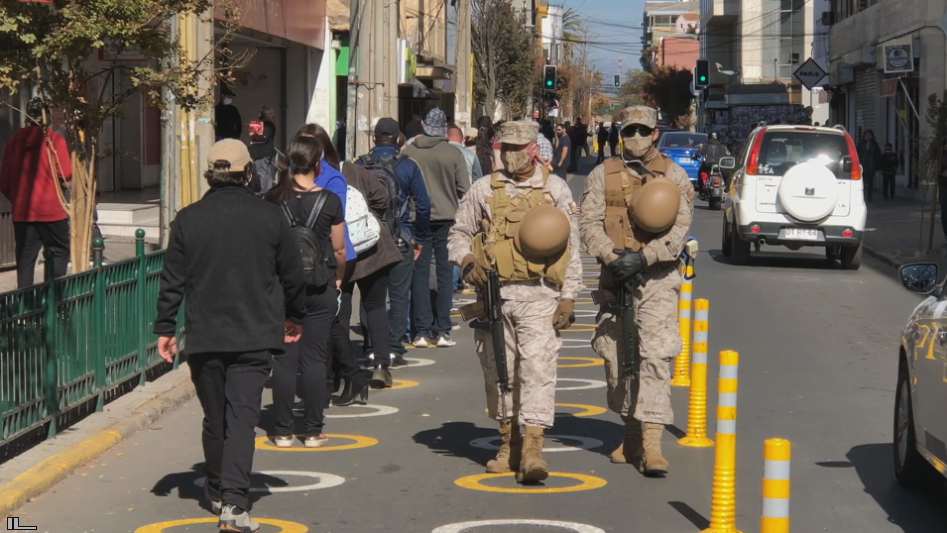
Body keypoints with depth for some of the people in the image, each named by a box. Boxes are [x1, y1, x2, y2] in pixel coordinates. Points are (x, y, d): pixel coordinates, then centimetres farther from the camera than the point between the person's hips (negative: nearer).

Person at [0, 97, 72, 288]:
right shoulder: (54, 139, -6)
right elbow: (66, 175, -11)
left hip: (22, 212, 4)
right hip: (51, 209, -4)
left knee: (25, 260, 5)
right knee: (59, 253, 6)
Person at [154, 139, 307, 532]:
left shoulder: (188, 219, 0)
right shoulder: (270, 217, 0)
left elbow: (172, 279, 2)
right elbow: (293, 274, 7)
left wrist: (165, 327, 10)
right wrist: (294, 317, 23)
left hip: (204, 337, 2)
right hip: (255, 336, -1)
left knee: (214, 418, 15)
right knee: (243, 415, -6)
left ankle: (217, 492, 29)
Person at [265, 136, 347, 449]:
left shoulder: (274, 200, -3)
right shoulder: (329, 201, -7)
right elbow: (339, 250, -1)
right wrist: (338, 279, 17)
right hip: (320, 286, -1)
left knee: (284, 359, 6)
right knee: (314, 359, 4)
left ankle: (283, 431, 8)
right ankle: (313, 431, 7)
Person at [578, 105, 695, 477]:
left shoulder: (673, 174, 5)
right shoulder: (603, 174, 10)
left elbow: (680, 225, -5)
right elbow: (589, 222, 0)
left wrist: (643, 256, -18)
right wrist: (611, 255, -17)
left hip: (658, 278, -3)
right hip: (615, 277, 3)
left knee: (656, 356, -12)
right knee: (616, 355, 8)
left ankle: (652, 444, -15)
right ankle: (631, 435, 25)